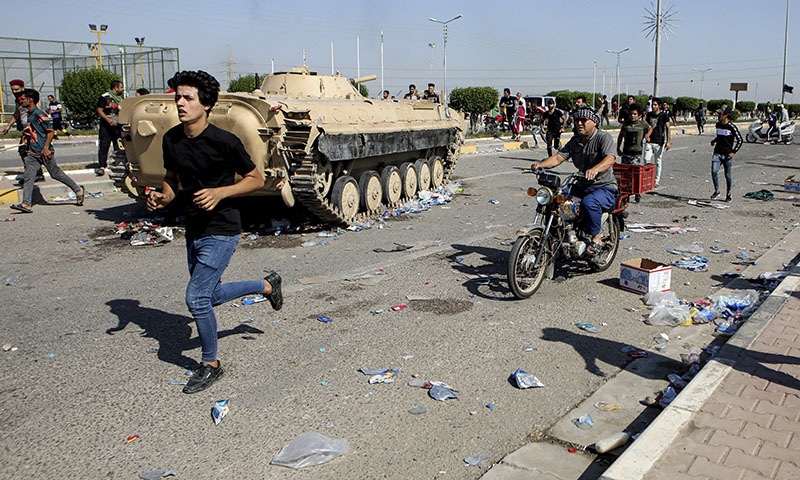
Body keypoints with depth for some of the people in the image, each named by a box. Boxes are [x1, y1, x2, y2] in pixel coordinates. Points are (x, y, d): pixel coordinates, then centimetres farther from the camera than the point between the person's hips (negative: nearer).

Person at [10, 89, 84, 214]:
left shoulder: (39, 114, -15)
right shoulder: (29, 114, 13)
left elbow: (51, 132, -17)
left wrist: (46, 148, -20)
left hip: (44, 152, -8)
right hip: (32, 152, 9)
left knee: (56, 174, 3)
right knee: (28, 176, -1)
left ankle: (78, 190, 18)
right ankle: (26, 204, -3)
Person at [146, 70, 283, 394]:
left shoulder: (224, 142, -18)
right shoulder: (171, 139, 0)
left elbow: (256, 179, -9)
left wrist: (219, 192, -23)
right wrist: (164, 196, -7)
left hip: (221, 230, -8)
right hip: (193, 230, 8)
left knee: (196, 297, -12)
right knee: (210, 296, 18)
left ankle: (210, 365, 10)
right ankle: (267, 285, 42)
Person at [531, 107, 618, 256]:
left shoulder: (604, 137, -9)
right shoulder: (575, 141, 12)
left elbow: (610, 158, -27)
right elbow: (558, 157, 0)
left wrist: (595, 169, -48)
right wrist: (541, 164, -21)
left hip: (605, 187, -7)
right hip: (581, 186, 7)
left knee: (588, 203, -37)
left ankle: (597, 238, -18)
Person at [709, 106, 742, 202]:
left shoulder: (732, 126, -10)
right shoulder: (718, 125, 7)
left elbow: (740, 140, -6)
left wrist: (733, 152, -12)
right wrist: (714, 140, 9)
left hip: (727, 155, -4)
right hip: (717, 153, 4)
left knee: (728, 175, 4)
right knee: (714, 171, -13)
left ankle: (728, 194, 21)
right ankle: (717, 191, 3)